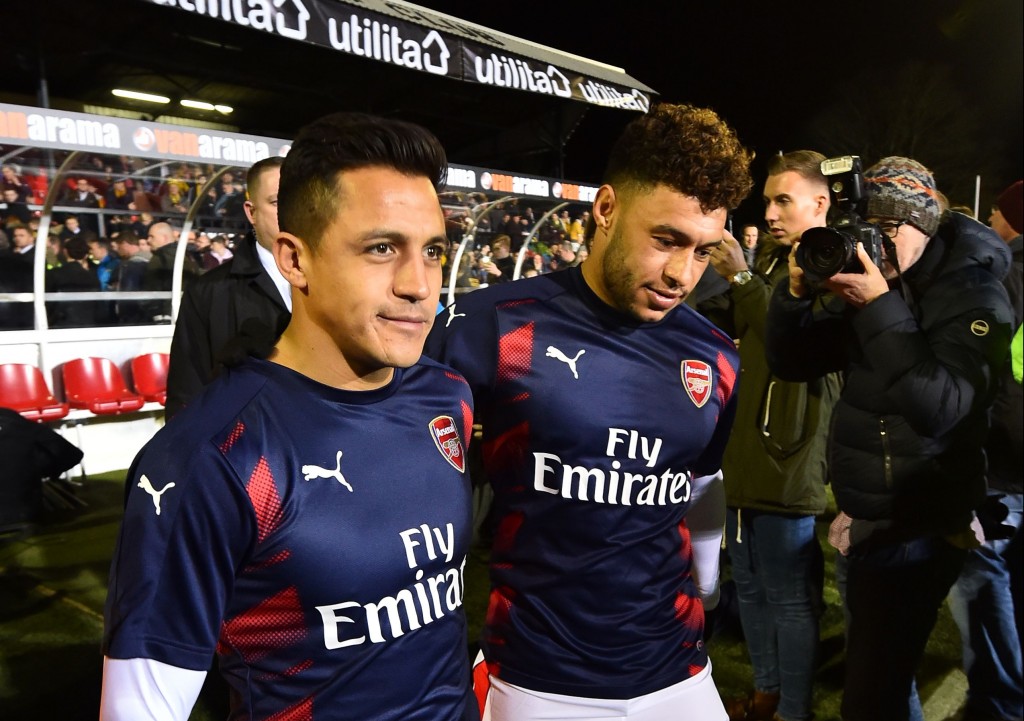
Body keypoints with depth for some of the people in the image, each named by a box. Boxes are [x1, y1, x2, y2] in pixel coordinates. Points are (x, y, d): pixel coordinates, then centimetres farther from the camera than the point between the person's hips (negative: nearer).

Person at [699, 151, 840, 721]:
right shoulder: (773, 262, 14)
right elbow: (726, 322, 13)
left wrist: (742, 278, -23)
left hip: (790, 461, -8)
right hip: (748, 454, 8)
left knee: (792, 598, 5)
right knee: (752, 588, 19)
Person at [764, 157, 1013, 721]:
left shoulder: (973, 294, -13)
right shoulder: (868, 281, 5)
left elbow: (945, 409, -25)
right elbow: (791, 363, 3)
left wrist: (881, 309, -28)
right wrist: (797, 290, -13)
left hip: (916, 527, -6)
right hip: (866, 516, 7)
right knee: (875, 669, 22)